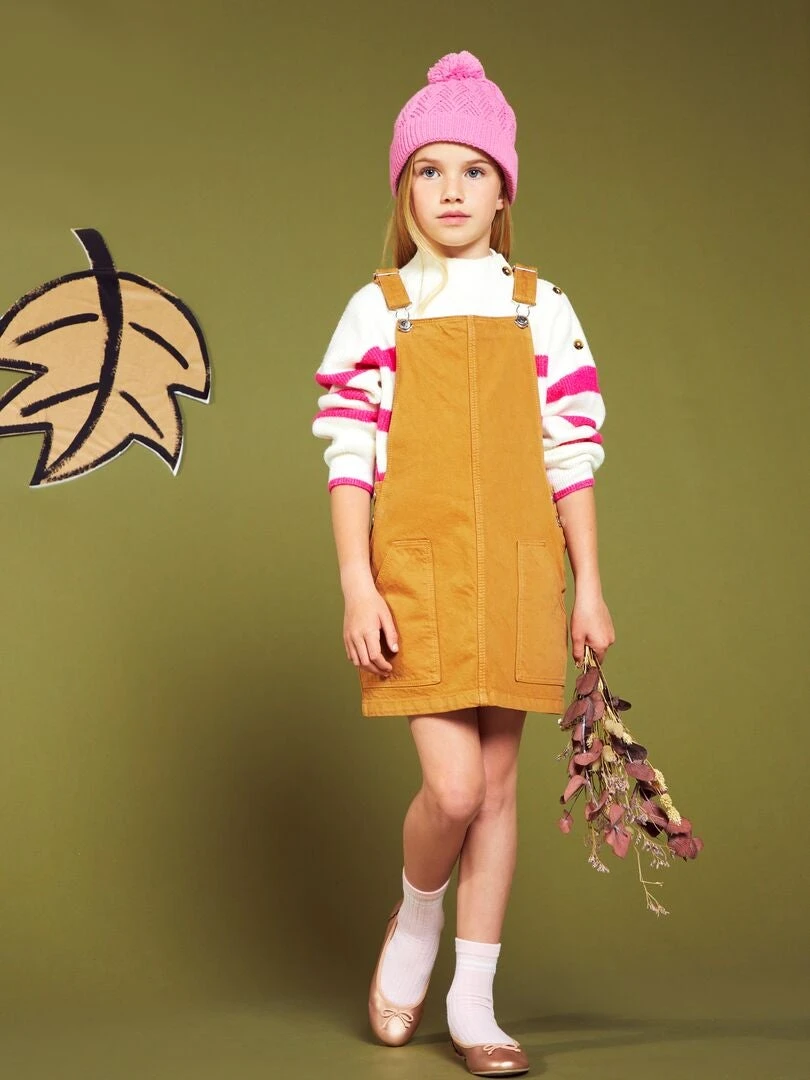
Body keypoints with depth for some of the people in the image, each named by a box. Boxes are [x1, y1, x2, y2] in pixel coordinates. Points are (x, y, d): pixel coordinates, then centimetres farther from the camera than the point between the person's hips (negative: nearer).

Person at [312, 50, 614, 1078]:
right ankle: (413, 925, 23)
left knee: (498, 783, 6)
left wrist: (588, 587, 4)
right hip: (417, 569, -2)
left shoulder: (541, 308, 9)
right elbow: (349, 458, 0)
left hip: (516, 570, 2)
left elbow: (569, 456, 7)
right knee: (453, 785, -11)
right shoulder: (378, 310, 4)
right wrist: (358, 588, -8)